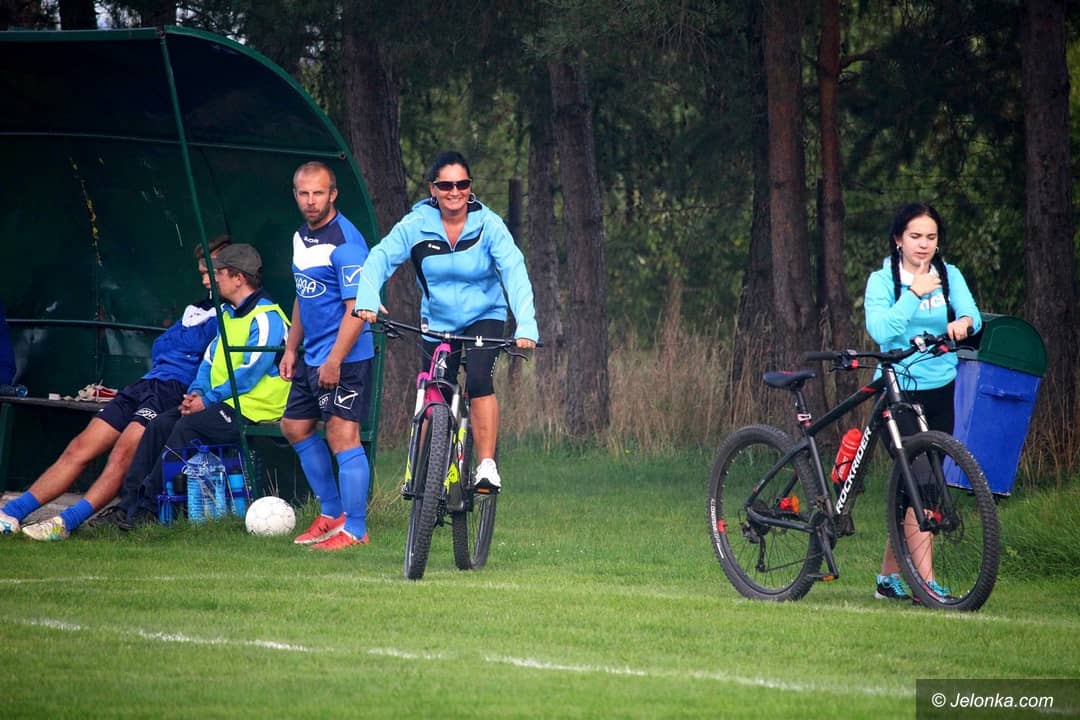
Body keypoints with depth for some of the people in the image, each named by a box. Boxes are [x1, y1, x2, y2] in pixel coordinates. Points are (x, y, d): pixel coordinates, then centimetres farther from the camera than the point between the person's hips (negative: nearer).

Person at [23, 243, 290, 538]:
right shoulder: (227, 314, 19)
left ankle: (148, 508, -24)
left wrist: (208, 399, -18)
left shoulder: (266, 317, -12)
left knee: (187, 427, -28)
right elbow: (211, 357, 20)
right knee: (159, 425, -6)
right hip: (222, 403, 10)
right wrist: (196, 392, 0)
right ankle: (128, 505, -11)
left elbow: (251, 370, -19)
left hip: (252, 408, -10)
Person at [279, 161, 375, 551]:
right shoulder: (301, 236, 11)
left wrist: (334, 361, -24)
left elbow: (356, 309, -21)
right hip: (311, 356, 10)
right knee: (295, 427, 17)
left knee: (342, 436, -11)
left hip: (344, 358, -10)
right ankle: (332, 513, 27)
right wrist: (291, 348, 18)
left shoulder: (346, 243, -18)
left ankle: (354, 530, -6)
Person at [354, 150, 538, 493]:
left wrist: (526, 325, -40)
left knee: (478, 380, -26)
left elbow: (515, 272, -25)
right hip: (437, 322, 2)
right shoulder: (417, 225, -13)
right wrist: (367, 299, -40)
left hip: (485, 317, -2)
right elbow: (380, 258, -19)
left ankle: (487, 466, -23)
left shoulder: (488, 225, -17)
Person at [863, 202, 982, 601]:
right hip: (899, 389, -4)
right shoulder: (882, 280, -4)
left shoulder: (949, 276, 6)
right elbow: (880, 330, -18)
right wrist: (914, 295, -25)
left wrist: (964, 323, -31)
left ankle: (889, 576, 18)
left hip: (940, 391, 5)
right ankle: (925, 580, -17)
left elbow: (972, 315, -9)